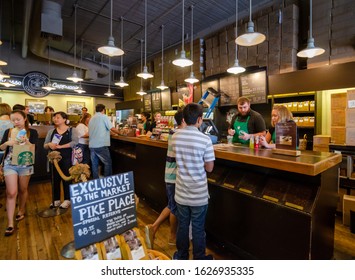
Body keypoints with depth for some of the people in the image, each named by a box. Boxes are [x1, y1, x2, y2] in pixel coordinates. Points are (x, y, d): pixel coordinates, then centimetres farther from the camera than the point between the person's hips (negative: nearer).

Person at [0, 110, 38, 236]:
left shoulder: (32, 132, -3)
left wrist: (26, 141, -26)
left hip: (25, 165, -1)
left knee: (23, 189, 14)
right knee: (11, 192, -4)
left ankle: (21, 211, 38)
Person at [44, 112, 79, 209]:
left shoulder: (72, 130, -3)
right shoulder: (51, 131, 9)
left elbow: (75, 142, -19)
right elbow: (45, 145, 9)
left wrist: (60, 146, -21)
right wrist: (49, 144, -14)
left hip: (67, 159, -4)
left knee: (66, 179, 3)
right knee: (55, 180, 11)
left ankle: (67, 200, 16)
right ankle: (56, 200, 25)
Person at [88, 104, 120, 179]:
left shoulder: (92, 118, 17)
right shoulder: (104, 117, -3)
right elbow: (112, 128, -10)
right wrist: (120, 132, 6)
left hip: (92, 145, 7)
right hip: (101, 145, -7)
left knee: (94, 164, 12)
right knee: (108, 163, 3)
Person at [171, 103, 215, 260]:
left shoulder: (175, 137, -5)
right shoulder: (205, 140, -19)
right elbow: (209, 168, -11)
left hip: (181, 192, 4)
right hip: (199, 194, -4)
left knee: (182, 226, 21)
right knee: (198, 228, 15)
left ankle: (181, 256, 40)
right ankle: (199, 258, 35)